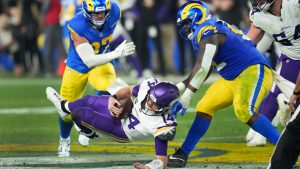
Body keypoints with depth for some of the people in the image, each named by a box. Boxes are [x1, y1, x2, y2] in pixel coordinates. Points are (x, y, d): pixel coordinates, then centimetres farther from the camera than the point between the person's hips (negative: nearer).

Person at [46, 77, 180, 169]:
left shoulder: (162, 127, -44)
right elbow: (129, 90, -6)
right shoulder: (149, 85, -29)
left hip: (122, 131, -5)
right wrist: (113, 98, -23)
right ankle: (64, 107, 62)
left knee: (78, 114, -4)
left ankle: (90, 133, 38)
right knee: (88, 100, 23)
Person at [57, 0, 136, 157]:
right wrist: (116, 53, -47)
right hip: (78, 66, -2)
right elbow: (89, 61, -37)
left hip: (102, 63, 2)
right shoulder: (77, 26, -34)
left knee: (108, 90, -32)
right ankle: (64, 140, 43)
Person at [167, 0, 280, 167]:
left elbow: (202, 68, -25)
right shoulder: (214, 29, 16)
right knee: (204, 108, 6)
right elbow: (203, 70, 23)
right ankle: (182, 155, 10)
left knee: (244, 112, -30)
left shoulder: (208, 33, -15)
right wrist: (179, 87, 22)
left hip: (254, 72, -10)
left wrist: (187, 95, -25)